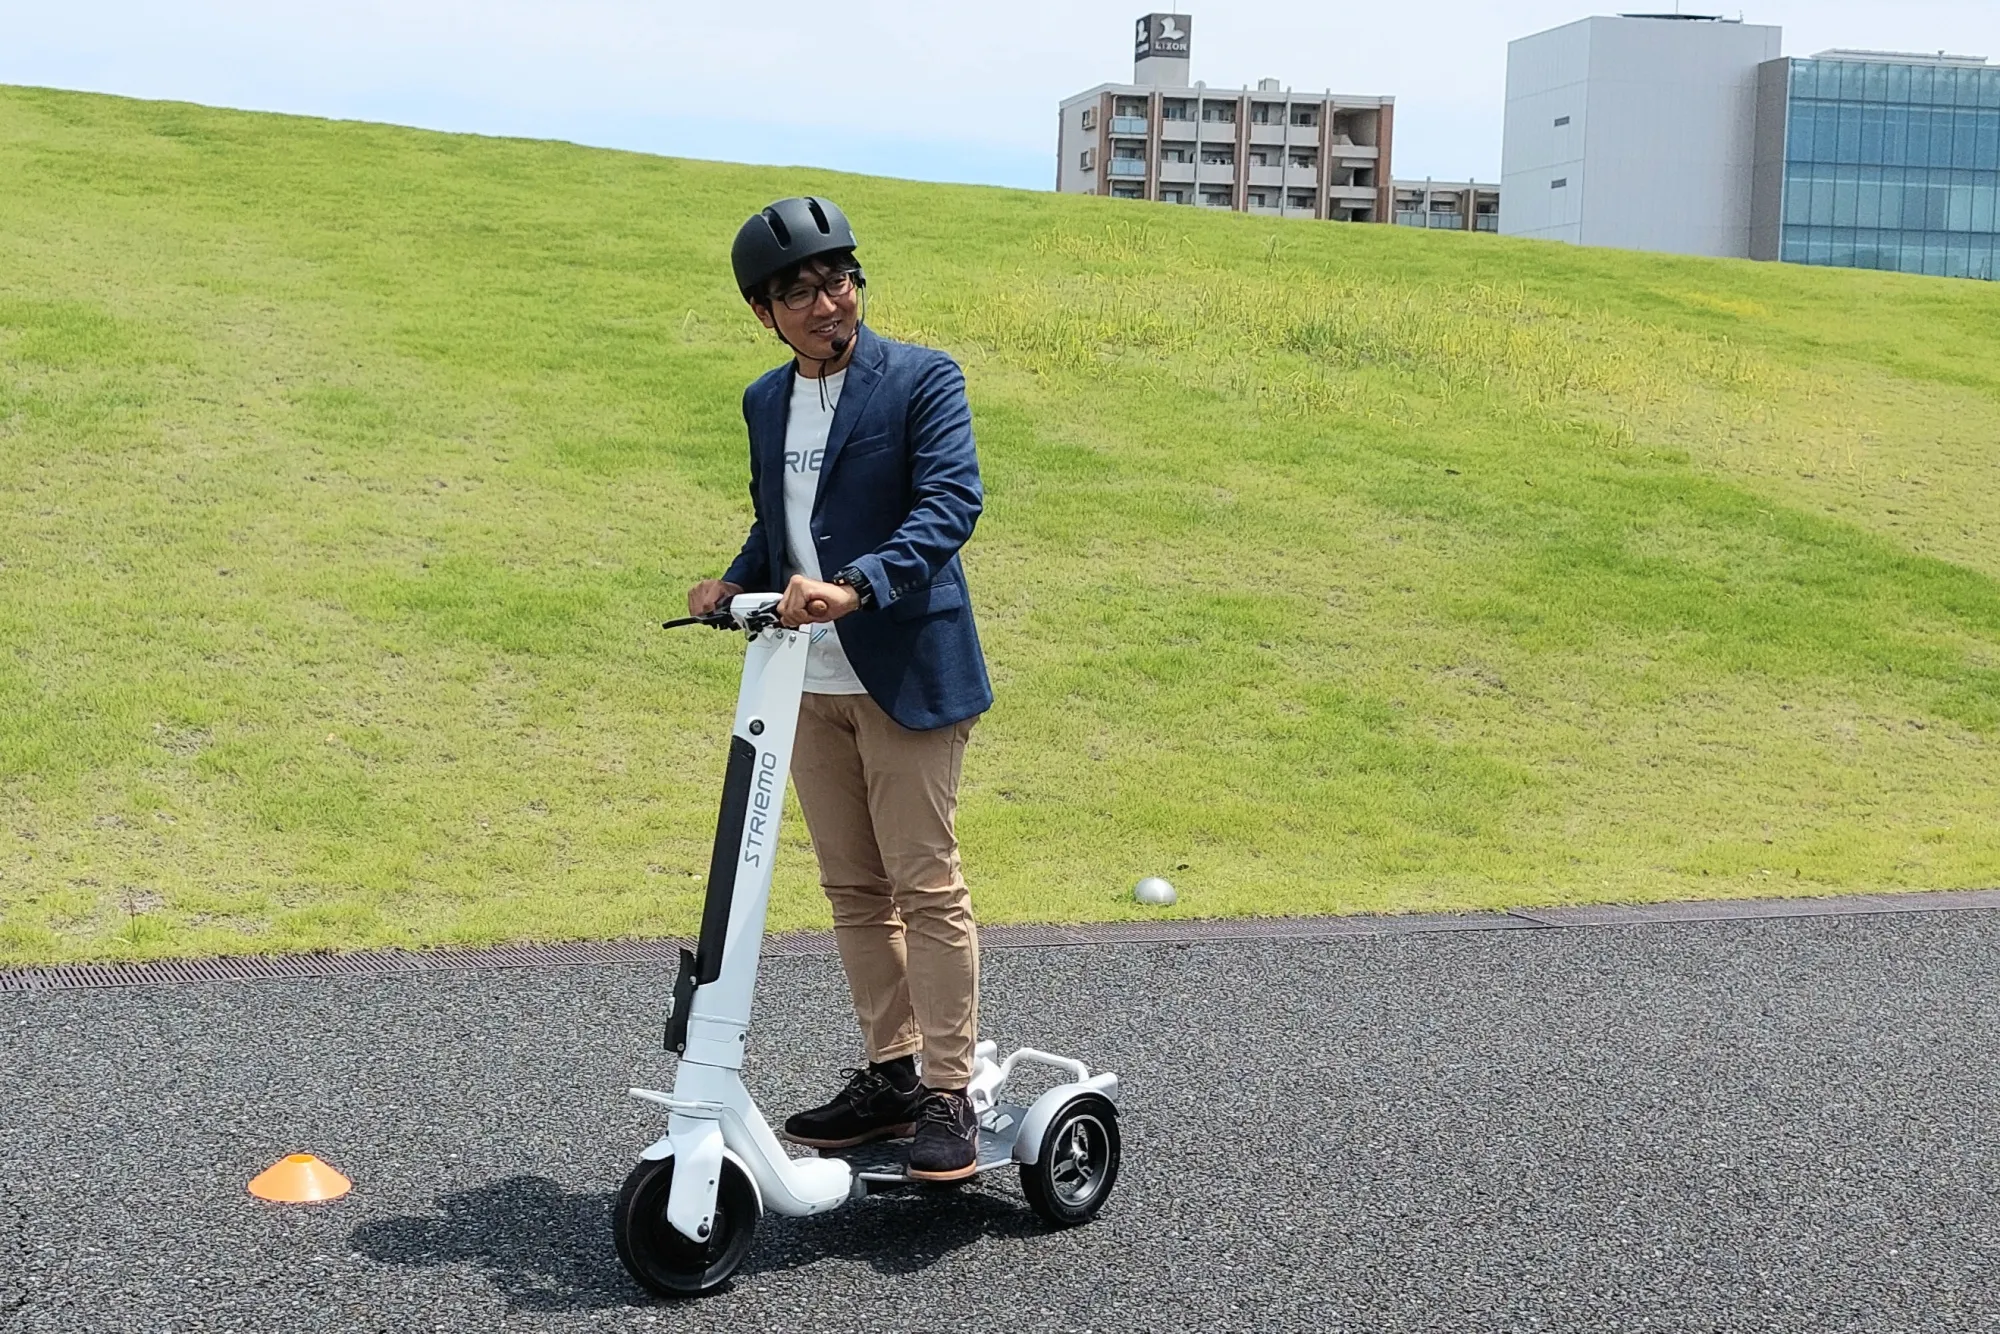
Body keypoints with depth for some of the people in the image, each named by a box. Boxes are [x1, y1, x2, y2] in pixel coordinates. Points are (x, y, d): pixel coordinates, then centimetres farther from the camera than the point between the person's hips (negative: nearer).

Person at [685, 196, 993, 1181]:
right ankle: (890, 1075, 23)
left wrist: (855, 585, -33)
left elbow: (951, 501, -19)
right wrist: (734, 584, 4)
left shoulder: (922, 380, -7)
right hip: (808, 683, 7)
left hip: (906, 675, -6)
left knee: (926, 886, -3)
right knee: (852, 889, 12)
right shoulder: (764, 403, 13)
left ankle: (948, 1096, 5)